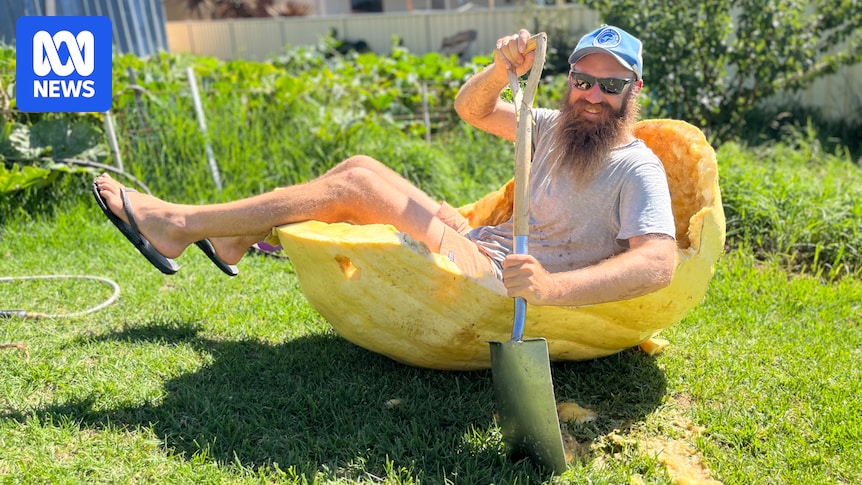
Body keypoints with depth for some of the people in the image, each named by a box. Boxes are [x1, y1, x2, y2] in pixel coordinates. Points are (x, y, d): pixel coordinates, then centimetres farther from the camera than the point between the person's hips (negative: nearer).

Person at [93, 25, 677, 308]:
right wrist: (504, 68, -7)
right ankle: (233, 238, 16)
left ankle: (179, 225, -6)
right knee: (361, 168, 4)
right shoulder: (556, 127, 11)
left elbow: (659, 261, -27)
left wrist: (553, 286, -42)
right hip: (486, 245, 8)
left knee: (357, 181, -16)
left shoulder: (638, 168, -10)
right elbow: (471, 108, 16)